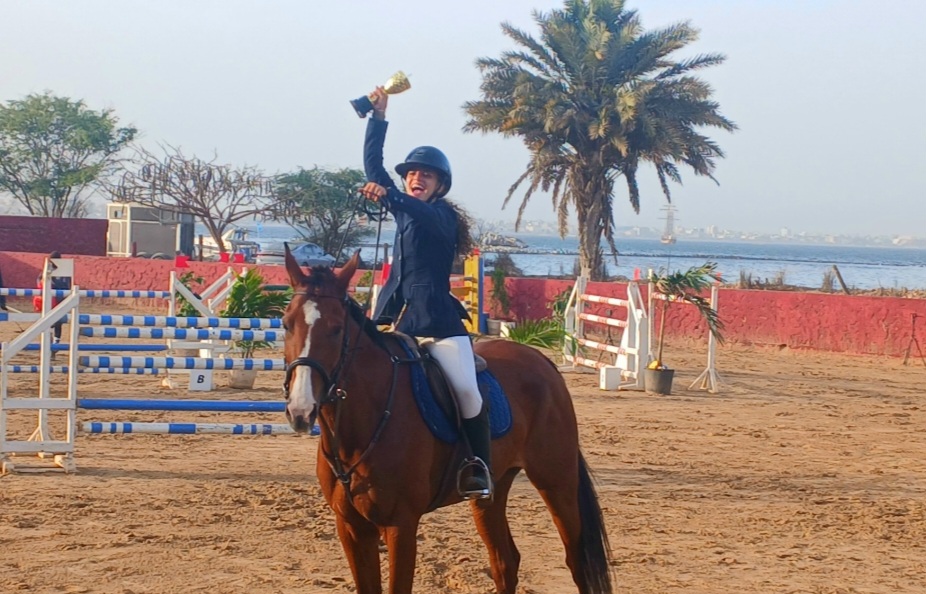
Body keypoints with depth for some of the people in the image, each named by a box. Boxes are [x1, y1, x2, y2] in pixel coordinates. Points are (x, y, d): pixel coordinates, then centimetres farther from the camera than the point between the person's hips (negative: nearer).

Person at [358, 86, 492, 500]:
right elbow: (372, 164, 15)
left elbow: (422, 214, -24)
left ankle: (478, 466, -8)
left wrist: (386, 196, -42)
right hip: (400, 318, 7)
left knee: (466, 389, -21)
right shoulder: (403, 209, 18)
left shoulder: (442, 216, 0)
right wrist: (378, 116, 7)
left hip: (439, 319, -6)